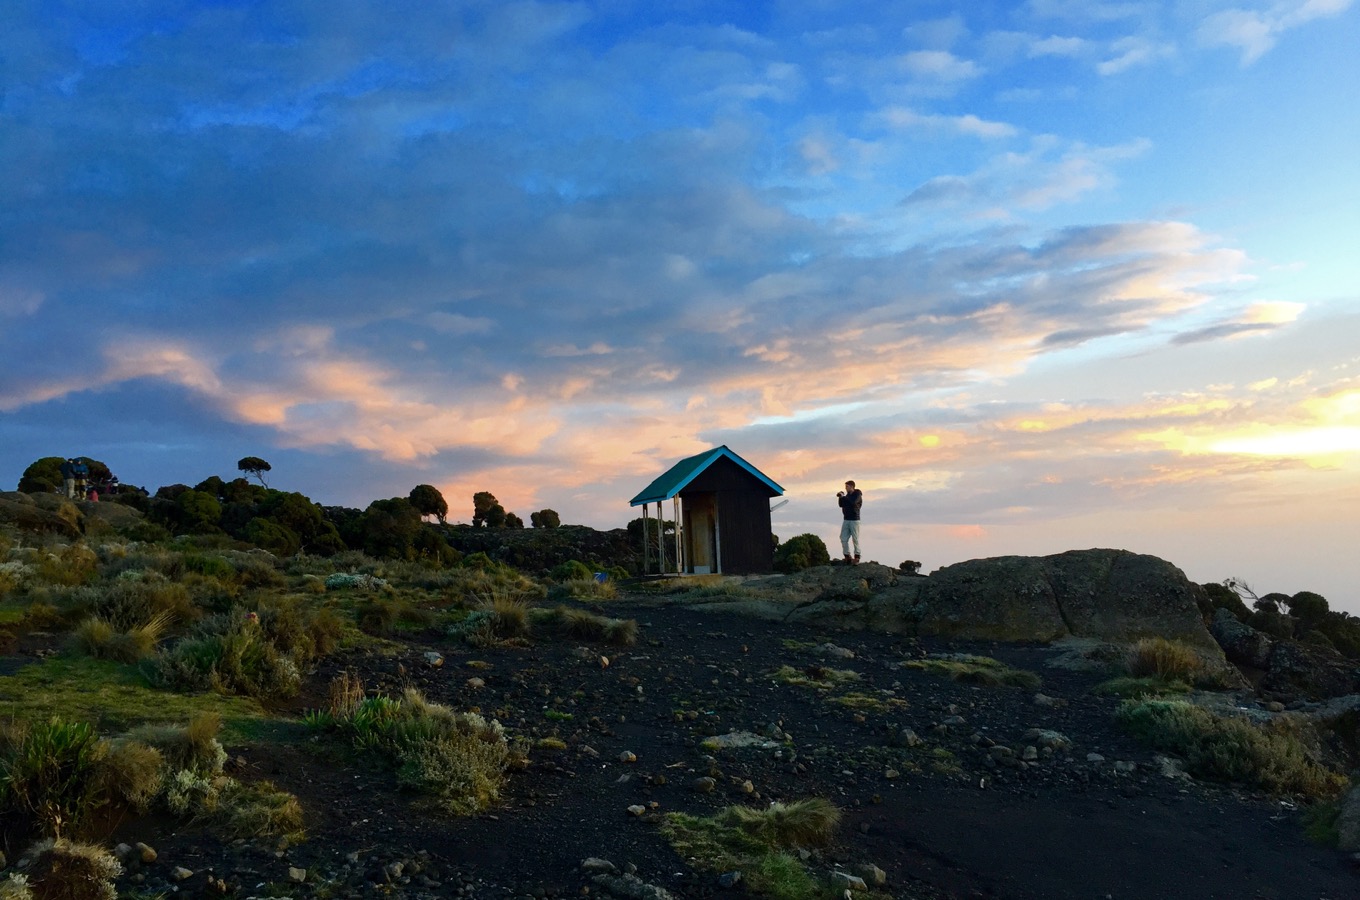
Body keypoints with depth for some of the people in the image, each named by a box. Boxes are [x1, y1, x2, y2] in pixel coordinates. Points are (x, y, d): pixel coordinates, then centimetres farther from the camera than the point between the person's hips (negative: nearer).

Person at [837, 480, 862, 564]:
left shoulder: (858, 495, -6)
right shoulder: (848, 495, 14)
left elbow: (853, 502, -23)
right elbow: (841, 505, 13)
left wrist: (843, 496, -15)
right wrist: (840, 497, -2)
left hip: (854, 520, -7)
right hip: (846, 520, 7)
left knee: (855, 539, -3)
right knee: (843, 539, 1)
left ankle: (856, 558, 3)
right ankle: (847, 557, 5)